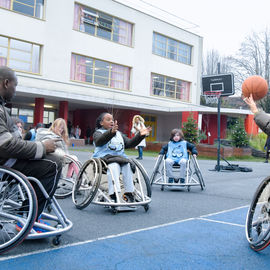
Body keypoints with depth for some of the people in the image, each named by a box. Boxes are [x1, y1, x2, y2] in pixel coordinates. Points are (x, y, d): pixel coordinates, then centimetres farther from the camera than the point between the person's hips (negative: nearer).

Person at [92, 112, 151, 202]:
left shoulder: (119, 134, 29)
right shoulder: (98, 133, 10)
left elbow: (130, 143, 18)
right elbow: (99, 141, -16)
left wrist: (140, 135, 1)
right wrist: (111, 132, -35)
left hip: (120, 158, 5)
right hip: (104, 158, -4)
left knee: (127, 165, -28)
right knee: (114, 166, -36)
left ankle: (129, 193, -28)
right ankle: (114, 195, -43)